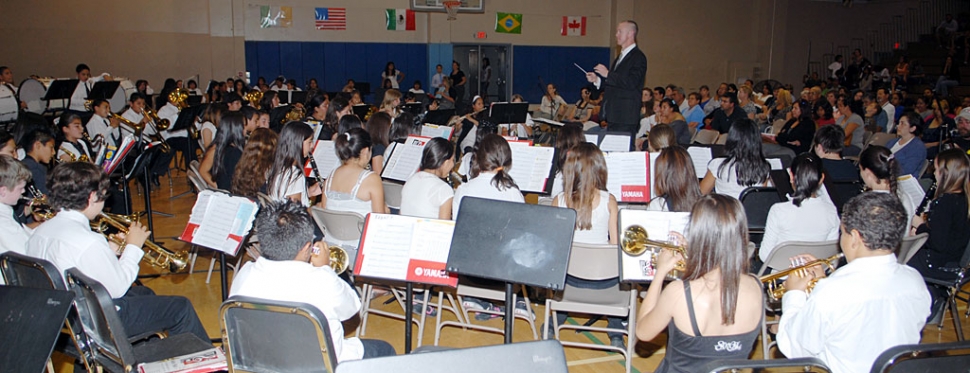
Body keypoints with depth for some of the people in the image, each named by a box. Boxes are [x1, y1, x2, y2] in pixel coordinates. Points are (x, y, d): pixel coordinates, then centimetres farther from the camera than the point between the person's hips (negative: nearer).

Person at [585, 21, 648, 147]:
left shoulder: (638, 57, -9)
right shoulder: (621, 57, 21)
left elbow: (631, 83, -21)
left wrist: (608, 74, -19)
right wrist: (597, 79, 9)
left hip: (626, 117, -9)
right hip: (613, 115, 9)